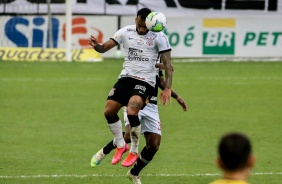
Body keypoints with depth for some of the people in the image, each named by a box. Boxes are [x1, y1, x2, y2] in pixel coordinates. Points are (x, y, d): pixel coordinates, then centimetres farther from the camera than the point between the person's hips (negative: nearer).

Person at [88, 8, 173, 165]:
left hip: (145, 81, -5)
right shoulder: (126, 32, 5)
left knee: (132, 112, -26)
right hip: (126, 77, 5)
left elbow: (167, 64, -4)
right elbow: (105, 47, 3)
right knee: (109, 111, -7)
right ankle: (120, 145, 17)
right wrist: (96, 45, -21)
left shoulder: (159, 37, -5)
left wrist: (168, 88, -13)